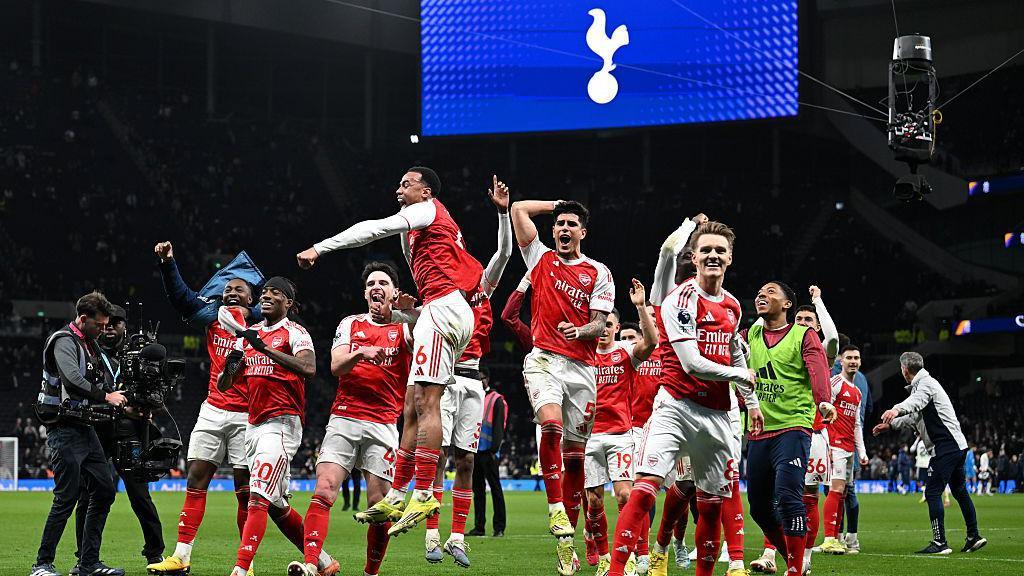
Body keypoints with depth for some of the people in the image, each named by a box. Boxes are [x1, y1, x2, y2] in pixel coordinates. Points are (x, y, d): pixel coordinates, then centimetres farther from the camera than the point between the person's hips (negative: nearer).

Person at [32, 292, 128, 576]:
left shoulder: (91, 344, 18)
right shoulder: (63, 341, -11)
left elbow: (104, 381, 22)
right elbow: (72, 380, -27)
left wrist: (126, 407, 6)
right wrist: (106, 396, -21)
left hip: (85, 428, 10)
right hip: (65, 429, -10)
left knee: (104, 491, 7)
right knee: (67, 497, -12)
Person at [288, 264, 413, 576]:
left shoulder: (404, 327, 8)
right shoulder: (350, 324, 14)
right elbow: (336, 366, 0)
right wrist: (361, 352, -20)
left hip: (383, 425, -1)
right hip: (343, 421, 1)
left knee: (379, 506, -4)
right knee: (324, 491, -16)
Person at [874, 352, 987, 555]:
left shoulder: (926, 383, -11)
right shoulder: (920, 385, 22)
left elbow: (917, 400, -35)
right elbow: (914, 418, 33)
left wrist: (896, 409, -54)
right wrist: (890, 425, 32)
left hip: (947, 445, -11)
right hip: (957, 445, 11)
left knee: (932, 492, -12)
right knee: (959, 491, 19)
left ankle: (939, 542, -15)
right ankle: (974, 537, 27)